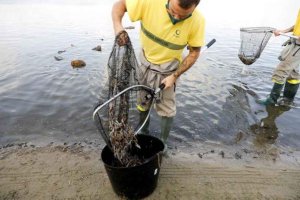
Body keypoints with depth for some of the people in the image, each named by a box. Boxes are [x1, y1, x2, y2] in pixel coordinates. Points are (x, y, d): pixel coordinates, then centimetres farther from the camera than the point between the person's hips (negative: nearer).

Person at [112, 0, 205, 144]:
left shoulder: (197, 21, -23)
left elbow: (194, 52, -11)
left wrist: (175, 76, -16)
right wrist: (118, 27, -33)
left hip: (167, 69, -1)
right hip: (146, 63, 2)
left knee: (166, 109, 3)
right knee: (143, 101, 16)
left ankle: (162, 143, 28)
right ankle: (143, 132, 42)